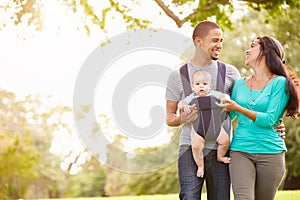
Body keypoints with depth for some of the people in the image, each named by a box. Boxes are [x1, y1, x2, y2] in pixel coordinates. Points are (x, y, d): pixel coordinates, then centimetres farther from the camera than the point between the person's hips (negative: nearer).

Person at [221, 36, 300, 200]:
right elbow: (228, 116, 24)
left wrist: (238, 108, -14)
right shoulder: (240, 84, 14)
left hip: (270, 152, -2)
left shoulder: (279, 82, -1)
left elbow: (269, 120, -9)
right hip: (240, 151, 3)